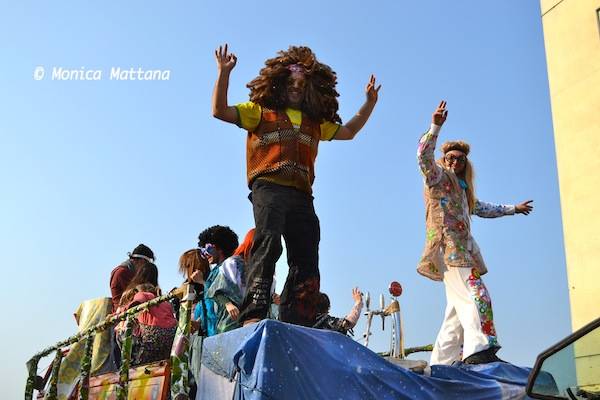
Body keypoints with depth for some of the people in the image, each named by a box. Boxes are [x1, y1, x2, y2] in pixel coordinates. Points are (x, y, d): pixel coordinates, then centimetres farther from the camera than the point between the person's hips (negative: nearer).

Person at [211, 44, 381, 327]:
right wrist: (224, 74, 0)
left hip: (302, 197, 5)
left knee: (306, 263, -3)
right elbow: (220, 111, 9)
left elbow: (348, 131, 42)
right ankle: (254, 315, -36)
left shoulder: (316, 122, 30)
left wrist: (370, 102, 36)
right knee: (267, 242, -29)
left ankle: (295, 327, -1)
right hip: (269, 188, -5)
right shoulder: (261, 111, 18)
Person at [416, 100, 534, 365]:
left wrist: (513, 209, 50)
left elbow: (483, 209, 44)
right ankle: (479, 351, -33)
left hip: (462, 249, 9)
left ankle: (442, 361, 3)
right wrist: (435, 127, -24)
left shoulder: (463, 188, 30)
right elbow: (424, 156, -13)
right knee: (476, 297, -23)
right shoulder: (438, 176, 7)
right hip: (448, 246, -8)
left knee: (458, 309, 2)